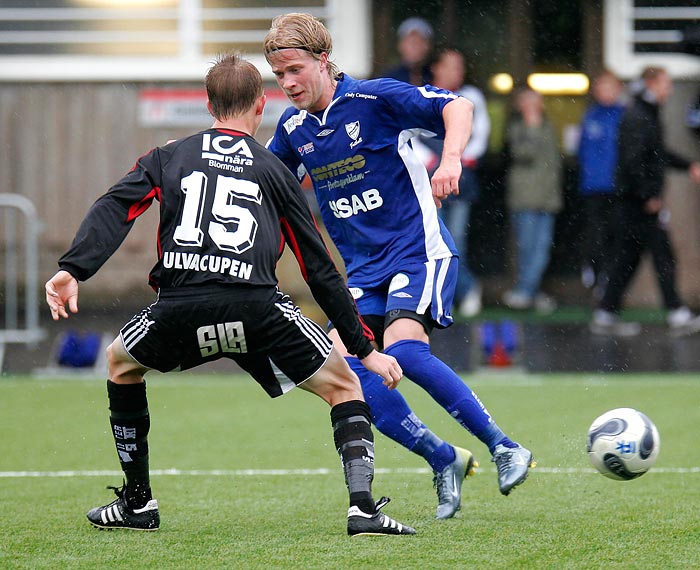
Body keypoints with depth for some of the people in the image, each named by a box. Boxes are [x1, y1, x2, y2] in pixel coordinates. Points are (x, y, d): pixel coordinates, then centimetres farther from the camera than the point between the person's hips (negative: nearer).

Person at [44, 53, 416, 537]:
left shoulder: (169, 157, 24)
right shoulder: (275, 171, 22)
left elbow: (115, 208, 5)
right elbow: (321, 271, 20)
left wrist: (73, 270, -5)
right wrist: (365, 349, 24)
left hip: (179, 309, 1)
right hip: (256, 307, -1)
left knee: (120, 363, 33)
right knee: (343, 385, 17)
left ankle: (138, 503, 32)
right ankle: (363, 505, -3)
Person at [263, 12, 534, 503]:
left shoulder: (373, 99, -10)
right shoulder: (293, 129, 9)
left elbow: (457, 107, -14)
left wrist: (451, 160, -30)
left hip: (418, 251, -7)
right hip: (362, 268, 7)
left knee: (402, 350, -29)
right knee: (344, 365, -15)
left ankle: (503, 447, -18)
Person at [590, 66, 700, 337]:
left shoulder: (649, 114, 16)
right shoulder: (636, 117, -16)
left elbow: (657, 153, 29)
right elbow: (633, 160, -23)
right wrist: (649, 196, -21)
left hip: (633, 201, 10)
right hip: (637, 199, -10)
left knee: (628, 257, 11)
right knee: (662, 254, -7)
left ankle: (605, 317, 14)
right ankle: (677, 317, -4)